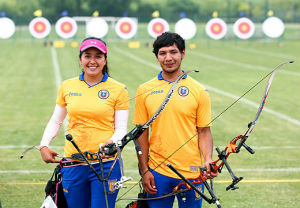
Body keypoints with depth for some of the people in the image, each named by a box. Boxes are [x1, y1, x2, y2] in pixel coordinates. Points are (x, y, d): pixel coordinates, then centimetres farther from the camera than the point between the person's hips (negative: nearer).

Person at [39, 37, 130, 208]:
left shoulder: (118, 90, 0)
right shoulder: (67, 87, 8)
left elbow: (121, 129, -2)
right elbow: (55, 121, 16)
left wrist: (111, 143, -22)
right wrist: (44, 145, 2)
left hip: (105, 164, -3)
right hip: (72, 165, 3)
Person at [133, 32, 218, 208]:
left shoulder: (199, 91, 1)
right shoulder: (145, 91, 4)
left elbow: (204, 132, 2)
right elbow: (142, 134, 6)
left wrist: (208, 160, -14)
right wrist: (144, 170, 2)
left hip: (191, 173, -1)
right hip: (157, 172, 1)